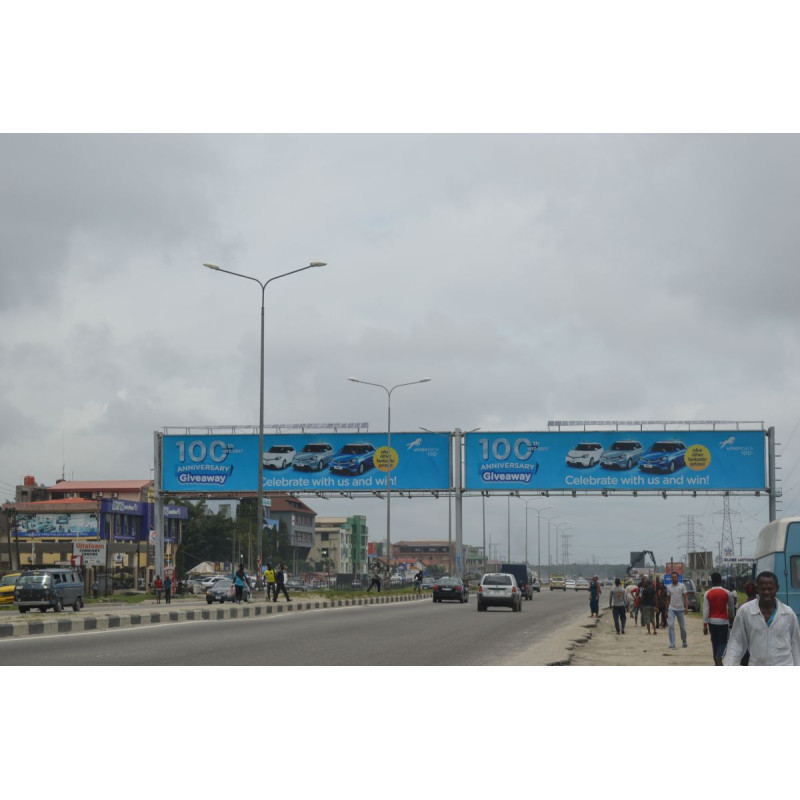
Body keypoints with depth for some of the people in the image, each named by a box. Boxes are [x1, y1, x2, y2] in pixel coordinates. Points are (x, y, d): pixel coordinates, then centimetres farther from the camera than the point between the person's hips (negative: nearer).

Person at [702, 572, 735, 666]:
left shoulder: (708, 594, -4)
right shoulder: (727, 593, -5)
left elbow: (705, 610, -7)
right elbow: (731, 608, 6)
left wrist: (705, 625, -4)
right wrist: (731, 620, 22)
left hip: (712, 621, 2)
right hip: (723, 621, -2)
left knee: (714, 642, 15)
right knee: (723, 642, 1)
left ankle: (716, 662, 21)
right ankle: (719, 658, -26)